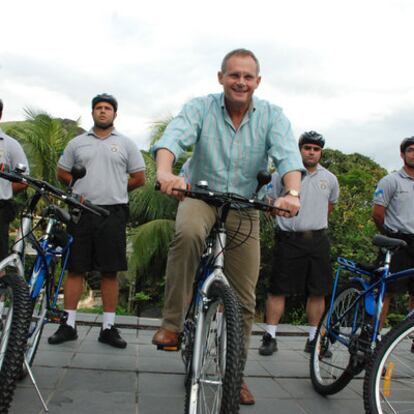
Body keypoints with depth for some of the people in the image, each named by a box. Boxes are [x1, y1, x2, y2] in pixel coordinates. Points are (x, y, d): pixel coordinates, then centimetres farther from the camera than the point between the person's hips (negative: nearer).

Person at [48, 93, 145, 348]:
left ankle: (109, 327, 9)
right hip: (81, 212, 1)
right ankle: (69, 324, 10)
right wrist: (82, 188, 8)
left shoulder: (126, 144, 8)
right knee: (75, 269, 3)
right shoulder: (77, 143, 13)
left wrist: (115, 191, 9)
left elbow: (139, 177, 9)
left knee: (110, 272, 2)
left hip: (113, 213, -1)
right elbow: (62, 173, 18)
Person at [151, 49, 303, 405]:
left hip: (245, 209, 2)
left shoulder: (272, 116, -5)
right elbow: (173, 137, -25)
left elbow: (288, 154, -21)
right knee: (188, 232, -39)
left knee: (244, 299, 4)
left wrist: (292, 193, -42)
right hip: (200, 197, -2)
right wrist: (165, 173, -48)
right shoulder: (200, 108, -8)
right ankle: (172, 323, -22)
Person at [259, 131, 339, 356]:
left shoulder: (330, 179, 10)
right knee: (278, 289, -2)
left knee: (318, 291, 6)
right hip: (289, 240, -3)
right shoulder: (283, 173, -1)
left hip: (318, 240, 3)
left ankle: (314, 338, 19)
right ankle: (270, 336, 7)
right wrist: (288, 221, 3)